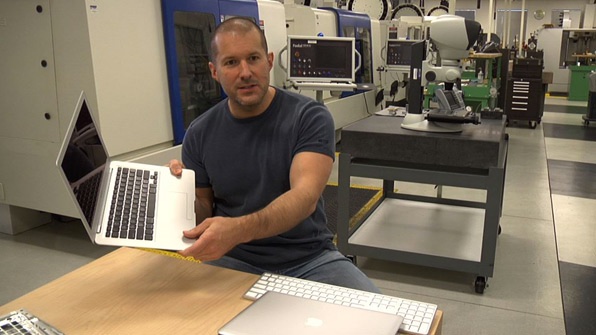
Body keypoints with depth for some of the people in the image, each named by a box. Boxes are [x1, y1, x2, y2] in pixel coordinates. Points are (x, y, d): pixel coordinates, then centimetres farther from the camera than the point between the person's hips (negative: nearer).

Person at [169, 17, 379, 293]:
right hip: (234, 260, 2)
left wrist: (239, 229, -41)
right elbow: (203, 216, 9)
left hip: (309, 257, -1)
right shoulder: (200, 133, 1)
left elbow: (305, 197, -24)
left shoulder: (309, 117, -9)